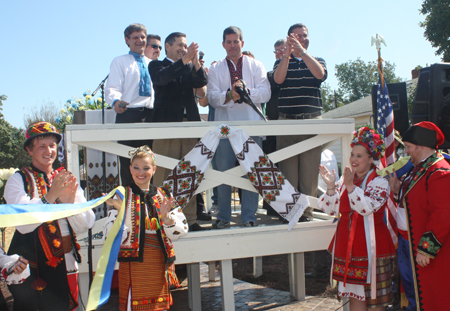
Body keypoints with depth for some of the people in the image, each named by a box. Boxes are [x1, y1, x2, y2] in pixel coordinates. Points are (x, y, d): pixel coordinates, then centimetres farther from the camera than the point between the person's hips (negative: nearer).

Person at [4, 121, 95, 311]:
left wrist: (70, 202, -16)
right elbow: (23, 224, -18)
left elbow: (84, 226, 2)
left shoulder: (67, 180, 9)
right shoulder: (18, 180, -3)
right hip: (30, 267, -4)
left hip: (65, 266, 4)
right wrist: (50, 197, -25)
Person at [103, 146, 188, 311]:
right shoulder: (122, 196, 1)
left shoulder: (163, 195, 8)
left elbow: (179, 232, 2)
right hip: (134, 264, -3)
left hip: (160, 264, 3)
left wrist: (165, 216, -15)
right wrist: (119, 210, -21)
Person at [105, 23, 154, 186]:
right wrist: (115, 101, -27)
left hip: (150, 116, 4)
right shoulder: (120, 62, 8)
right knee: (128, 163, -6)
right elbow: (112, 88, -5)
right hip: (129, 115, -4)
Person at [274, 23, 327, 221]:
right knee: (287, 170, -2)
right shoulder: (281, 62, 14)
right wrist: (288, 53, -18)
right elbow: (278, 79, -8)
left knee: (310, 170, -2)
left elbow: (320, 74, -9)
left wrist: (302, 51, -16)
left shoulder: (317, 61, 15)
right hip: (287, 121, 0)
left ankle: (307, 211, 4)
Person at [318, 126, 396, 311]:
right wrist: (330, 186, -12)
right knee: (354, 295, 12)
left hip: (371, 245, -5)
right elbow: (331, 209, 2)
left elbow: (368, 207, -24)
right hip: (347, 246, 5)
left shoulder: (380, 182, -7)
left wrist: (350, 186, -30)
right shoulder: (345, 179, 9)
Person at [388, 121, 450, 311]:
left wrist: (427, 249, -24)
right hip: (406, 240, 10)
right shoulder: (420, 167, 10)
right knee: (411, 293, 22)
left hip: (423, 247, -10)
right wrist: (399, 190, 3)